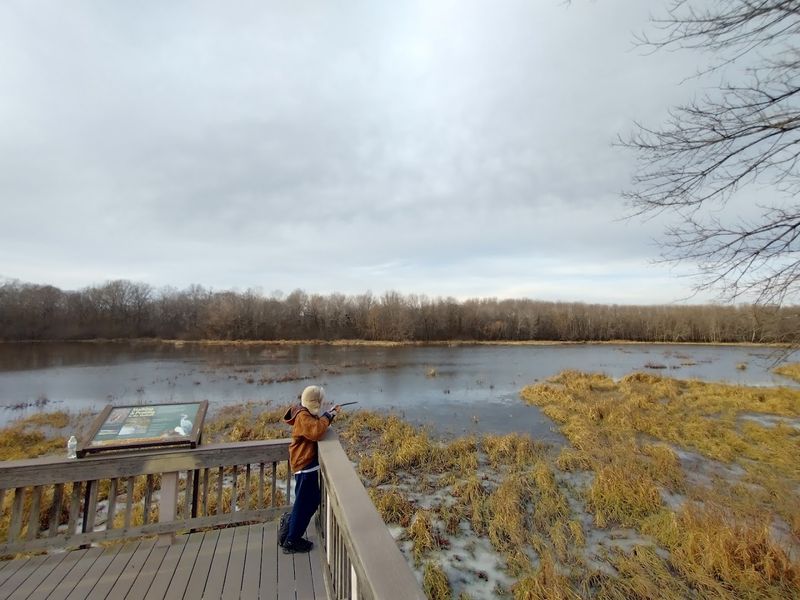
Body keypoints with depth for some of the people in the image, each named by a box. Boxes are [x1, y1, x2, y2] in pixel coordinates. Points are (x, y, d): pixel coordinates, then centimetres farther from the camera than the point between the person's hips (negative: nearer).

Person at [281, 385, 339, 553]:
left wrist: (330, 414, 7)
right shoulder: (303, 416, -23)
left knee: (312, 500, 19)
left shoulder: (306, 413, 9)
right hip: (305, 465, -10)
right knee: (304, 504, 3)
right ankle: (291, 541, 17)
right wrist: (328, 416, -25)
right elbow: (316, 431, -37)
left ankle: (288, 532, 32)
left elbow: (316, 424, 20)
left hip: (306, 464, 10)